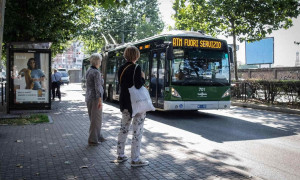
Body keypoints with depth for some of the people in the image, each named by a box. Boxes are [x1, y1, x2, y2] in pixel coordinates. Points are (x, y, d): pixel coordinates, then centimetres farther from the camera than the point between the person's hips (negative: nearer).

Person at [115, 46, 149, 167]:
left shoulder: (121, 69, 6)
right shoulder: (136, 68, -15)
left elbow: (122, 83, 11)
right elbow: (138, 85, -23)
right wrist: (143, 78, -4)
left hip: (124, 103, 7)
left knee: (123, 129, 17)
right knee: (137, 132, 1)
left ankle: (120, 155, 26)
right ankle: (135, 160, 5)